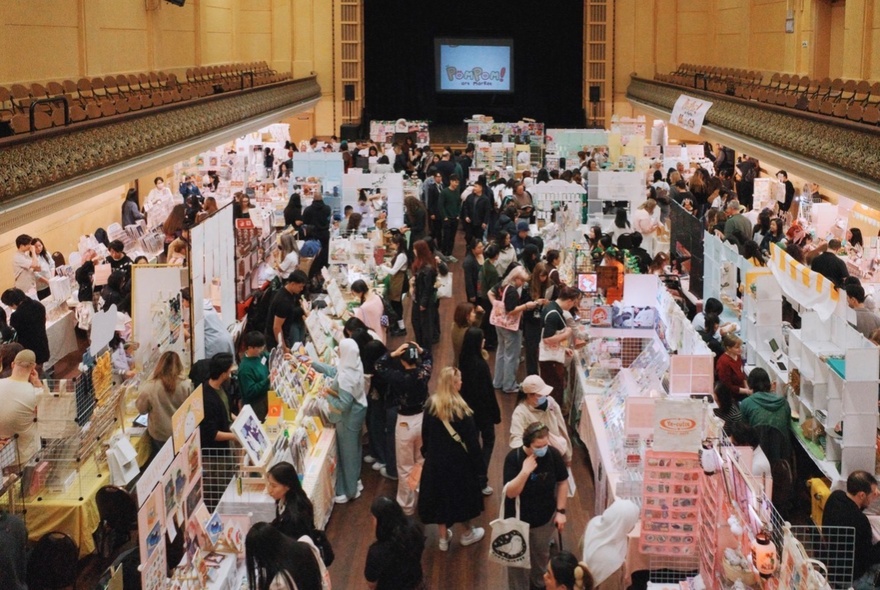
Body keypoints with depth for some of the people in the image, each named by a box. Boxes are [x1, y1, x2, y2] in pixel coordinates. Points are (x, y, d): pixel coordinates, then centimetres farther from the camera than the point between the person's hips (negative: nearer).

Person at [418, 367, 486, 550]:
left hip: (435, 459, 3)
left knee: (440, 494, 14)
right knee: (462, 493, 17)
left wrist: (427, 452, 20)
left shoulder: (430, 404, -7)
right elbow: (471, 439, -16)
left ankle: (444, 538, 24)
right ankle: (468, 533, 35)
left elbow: (425, 433, 4)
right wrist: (479, 464, -8)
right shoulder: (460, 408, -20)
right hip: (458, 459, -3)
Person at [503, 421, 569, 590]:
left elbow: (562, 483, -2)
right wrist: (525, 471, -42)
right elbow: (510, 493, -29)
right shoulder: (514, 458, -26)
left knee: (541, 554, 27)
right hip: (518, 519, -3)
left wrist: (560, 511, -4)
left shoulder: (553, 454, -18)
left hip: (545, 518, 3)